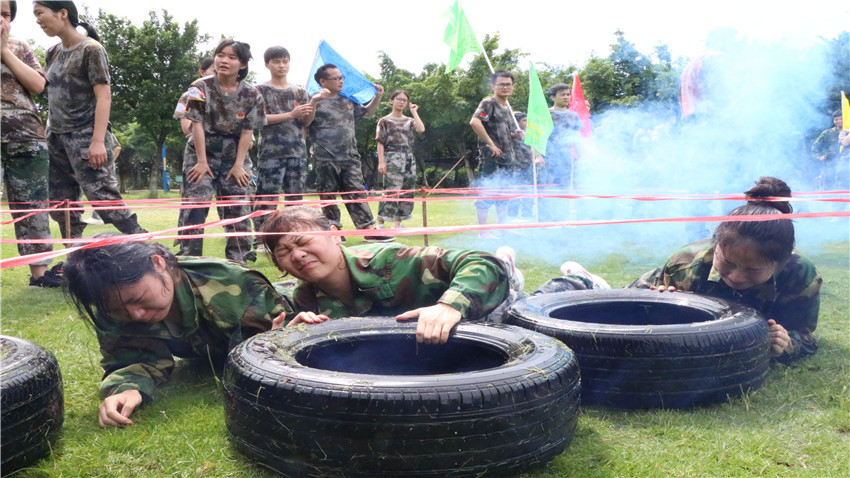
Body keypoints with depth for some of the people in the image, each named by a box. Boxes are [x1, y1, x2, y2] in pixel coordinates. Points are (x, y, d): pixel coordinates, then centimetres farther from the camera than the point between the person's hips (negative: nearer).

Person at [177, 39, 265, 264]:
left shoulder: (251, 95, -4)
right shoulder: (201, 88, -7)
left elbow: (247, 131, -4)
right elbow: (197, 125, -10)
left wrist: (239, 165, -8)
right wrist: (202, 161, -14)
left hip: (234, 157, 2)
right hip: (202, 155, -2)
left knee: (238, 208, 2)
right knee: (195, 206, -11)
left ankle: (238, 259, 11)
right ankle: (188, 257, -7)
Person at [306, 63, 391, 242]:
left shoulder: (348, 101, 17)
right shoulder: (316, 101, -1)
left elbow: (366, 112, 31)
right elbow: (305, 123, -16)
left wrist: (378, 97, 15)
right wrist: (314, 101, -29)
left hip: (350, 158, 4)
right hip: (326, 160, -4)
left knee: (356, 193, 1)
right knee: (329, 196, 3)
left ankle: (368, 229, -1)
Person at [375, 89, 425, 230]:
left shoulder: (409, 121, 14)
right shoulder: (385, 121, 4)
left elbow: (421, 129, -7)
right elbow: (380, 143, -2)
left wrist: (414, 112, 1)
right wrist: (381, 161, -12)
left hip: (409, 158, 5)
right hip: (392, 159, -5)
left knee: (407, 191, 2)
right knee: (392, 190, -13)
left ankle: (397, 222, 9)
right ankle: (380, 223, -9)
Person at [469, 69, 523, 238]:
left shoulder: (508, 108, 18)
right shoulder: (488, 103, -9)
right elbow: (474, 122, -26)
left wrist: (517, 135, 7)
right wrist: (490, 144, -23)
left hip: (507, 157, 9)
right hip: (491, 157, -9)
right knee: (486, 194, -5)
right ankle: (483, 231, 1)